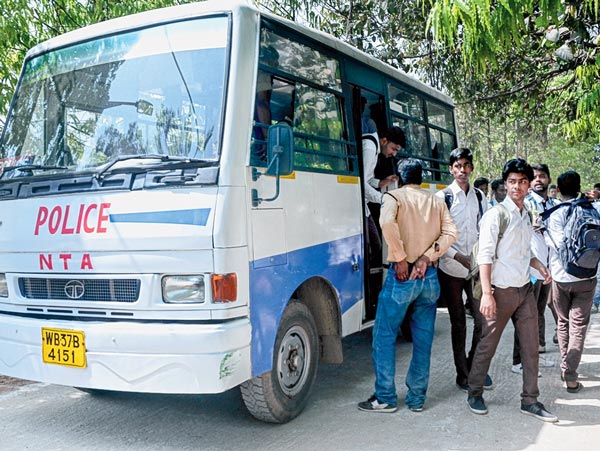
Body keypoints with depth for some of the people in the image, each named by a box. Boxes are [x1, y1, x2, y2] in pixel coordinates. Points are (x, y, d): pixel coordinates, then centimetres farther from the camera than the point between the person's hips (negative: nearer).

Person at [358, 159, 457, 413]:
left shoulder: (394, 196, -2)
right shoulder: (437, 202, 11)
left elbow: (387, 222, -23)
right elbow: (450, 233, -2)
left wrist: (401, 258, -16)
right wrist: (426, 257, -9)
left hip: (402, 276, -4)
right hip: (430, 277, 5)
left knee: (384, 336, 6)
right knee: (423, 339, 11)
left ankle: (386, 398, 9)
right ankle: (416, 398, 18)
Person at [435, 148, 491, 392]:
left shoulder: (480, 196, 10)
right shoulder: (442, 197, -3)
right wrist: (458, 257, -15)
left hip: (477, 269, 3)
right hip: (451, 270, -3)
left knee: (483, 320, 2)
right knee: (458, 324, 6)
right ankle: (462, 374, 19)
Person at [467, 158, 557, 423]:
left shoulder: (527, 215, 12)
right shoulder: (496, 215, -10)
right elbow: (485, 256, -15)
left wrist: (540, 267, 5)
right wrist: (486, 293, -22)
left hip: (525, 290, 7)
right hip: (502, 291, -7)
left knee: (530, 346, 9)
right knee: (488, 344, 4)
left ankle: (530, 400, 20)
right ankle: (474, 394, 21)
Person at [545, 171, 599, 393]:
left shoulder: (554, 214, -9)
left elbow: (560, 244, -17)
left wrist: (542, 231, -4)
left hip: (560, 276, 0)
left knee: (563, 322, 17)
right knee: (578, 325, 2)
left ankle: (565, 368, 24)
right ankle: (571, 376, -3)